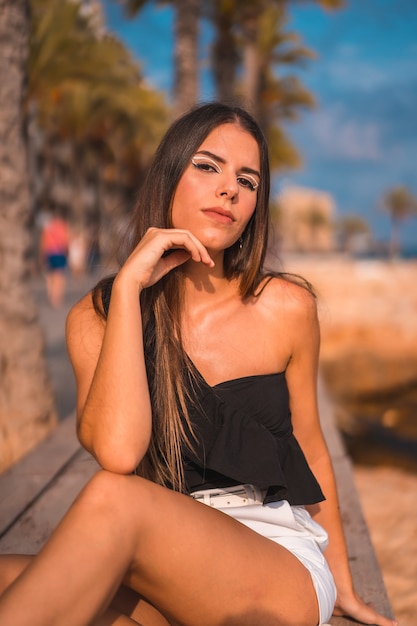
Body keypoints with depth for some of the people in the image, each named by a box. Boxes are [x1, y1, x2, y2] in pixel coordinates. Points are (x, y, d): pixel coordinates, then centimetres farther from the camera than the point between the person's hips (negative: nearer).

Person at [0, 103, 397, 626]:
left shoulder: (286, 308, -2)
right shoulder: (95, 319, -2)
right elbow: (118, 451, -21)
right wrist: (129, 285, -18)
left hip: (287, 576, 0)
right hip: (168, 578, 1)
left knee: (113, 498, -30)